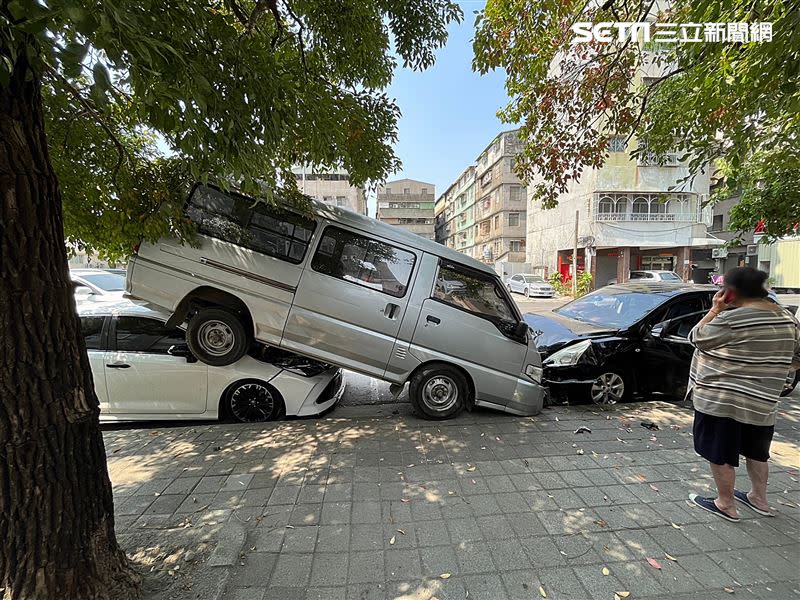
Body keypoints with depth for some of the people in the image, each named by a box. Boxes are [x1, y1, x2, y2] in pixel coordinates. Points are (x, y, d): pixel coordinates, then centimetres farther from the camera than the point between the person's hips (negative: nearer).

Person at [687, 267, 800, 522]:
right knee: (756, 452, 25)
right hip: (763, 402, 8)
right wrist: (768, 369, 21)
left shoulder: (732, 319, -21)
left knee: (721, 453, 7)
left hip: (721, 400, -8)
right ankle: (759, 499, 40)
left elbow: (696, 338, -10)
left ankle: (726, 504, 20)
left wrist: (715, 310, -7)